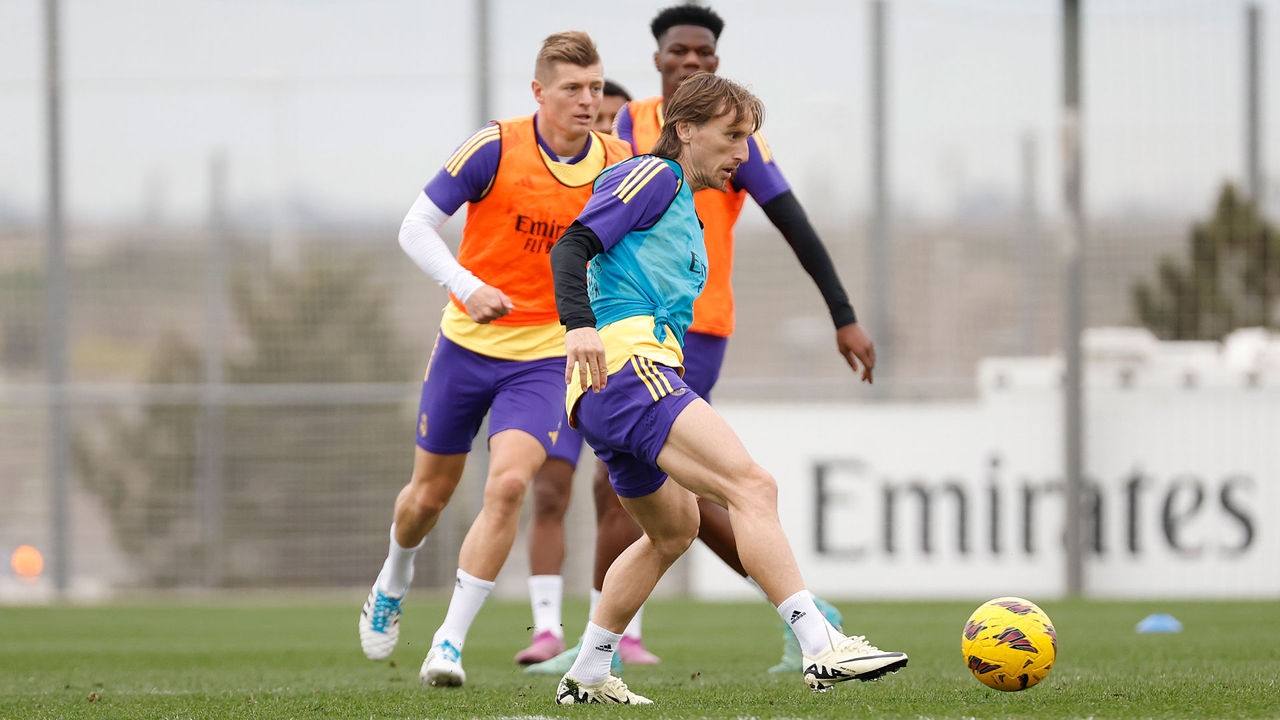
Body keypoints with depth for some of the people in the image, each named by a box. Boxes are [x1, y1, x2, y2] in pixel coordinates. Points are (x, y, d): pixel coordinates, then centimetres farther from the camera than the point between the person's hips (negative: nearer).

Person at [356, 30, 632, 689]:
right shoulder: (496, 148, -15)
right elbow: (416, 227, -11)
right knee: (431, 491, 12)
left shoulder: (617, 165, -6)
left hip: (545, 355, 1)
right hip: (468, 343, -1)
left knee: (508, 485, -20)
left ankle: (450, 643, -13)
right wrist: (468, 287, -26)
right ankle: (392, 585, 46)